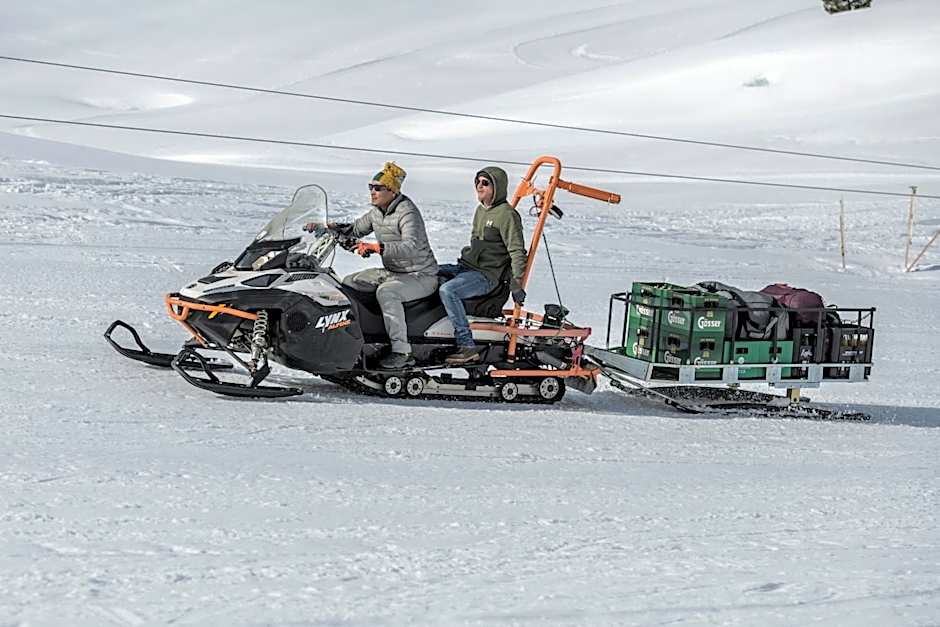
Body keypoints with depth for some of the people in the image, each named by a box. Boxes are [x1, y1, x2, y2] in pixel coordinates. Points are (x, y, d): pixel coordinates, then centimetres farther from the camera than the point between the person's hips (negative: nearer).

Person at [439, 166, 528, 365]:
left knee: (447, 290, -33)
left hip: (486, 274, -10)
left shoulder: (507, 214, -12)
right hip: (465, 266, 10)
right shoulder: (481, 210, 16)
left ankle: (467, 347, -32)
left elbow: (517, 251, -16)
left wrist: (516, 282, -23)